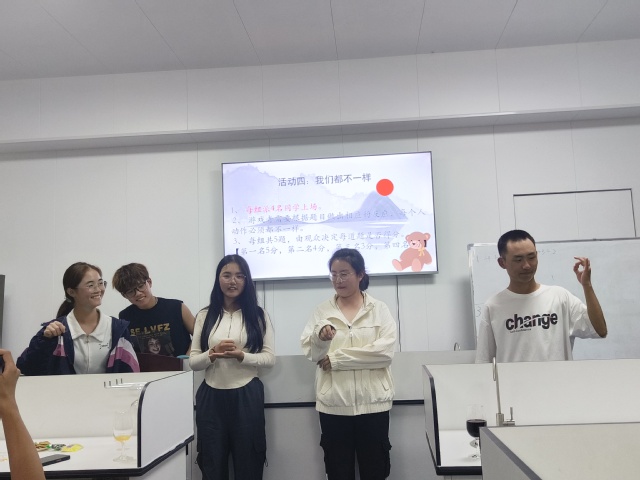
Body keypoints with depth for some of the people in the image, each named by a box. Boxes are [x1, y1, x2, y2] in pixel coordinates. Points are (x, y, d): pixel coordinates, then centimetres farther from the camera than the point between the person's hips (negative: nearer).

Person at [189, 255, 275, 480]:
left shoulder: (258, 315, 1)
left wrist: (241, 355, -19)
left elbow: (270, 357, -4)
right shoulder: (205, 316, 5)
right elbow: (193, 361, 3)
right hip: (211, 397, 2)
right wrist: (213, 354, -17)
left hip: (247, 396, -1)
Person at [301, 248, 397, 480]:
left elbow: (385, 352, -11)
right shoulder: (322, 311, 7)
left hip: (372, 402, -1)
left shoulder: (379, 309, 2)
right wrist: (320, 338, -24)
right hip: (333, 404, 2)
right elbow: (310, 352, -1)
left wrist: (336, 359, -11)